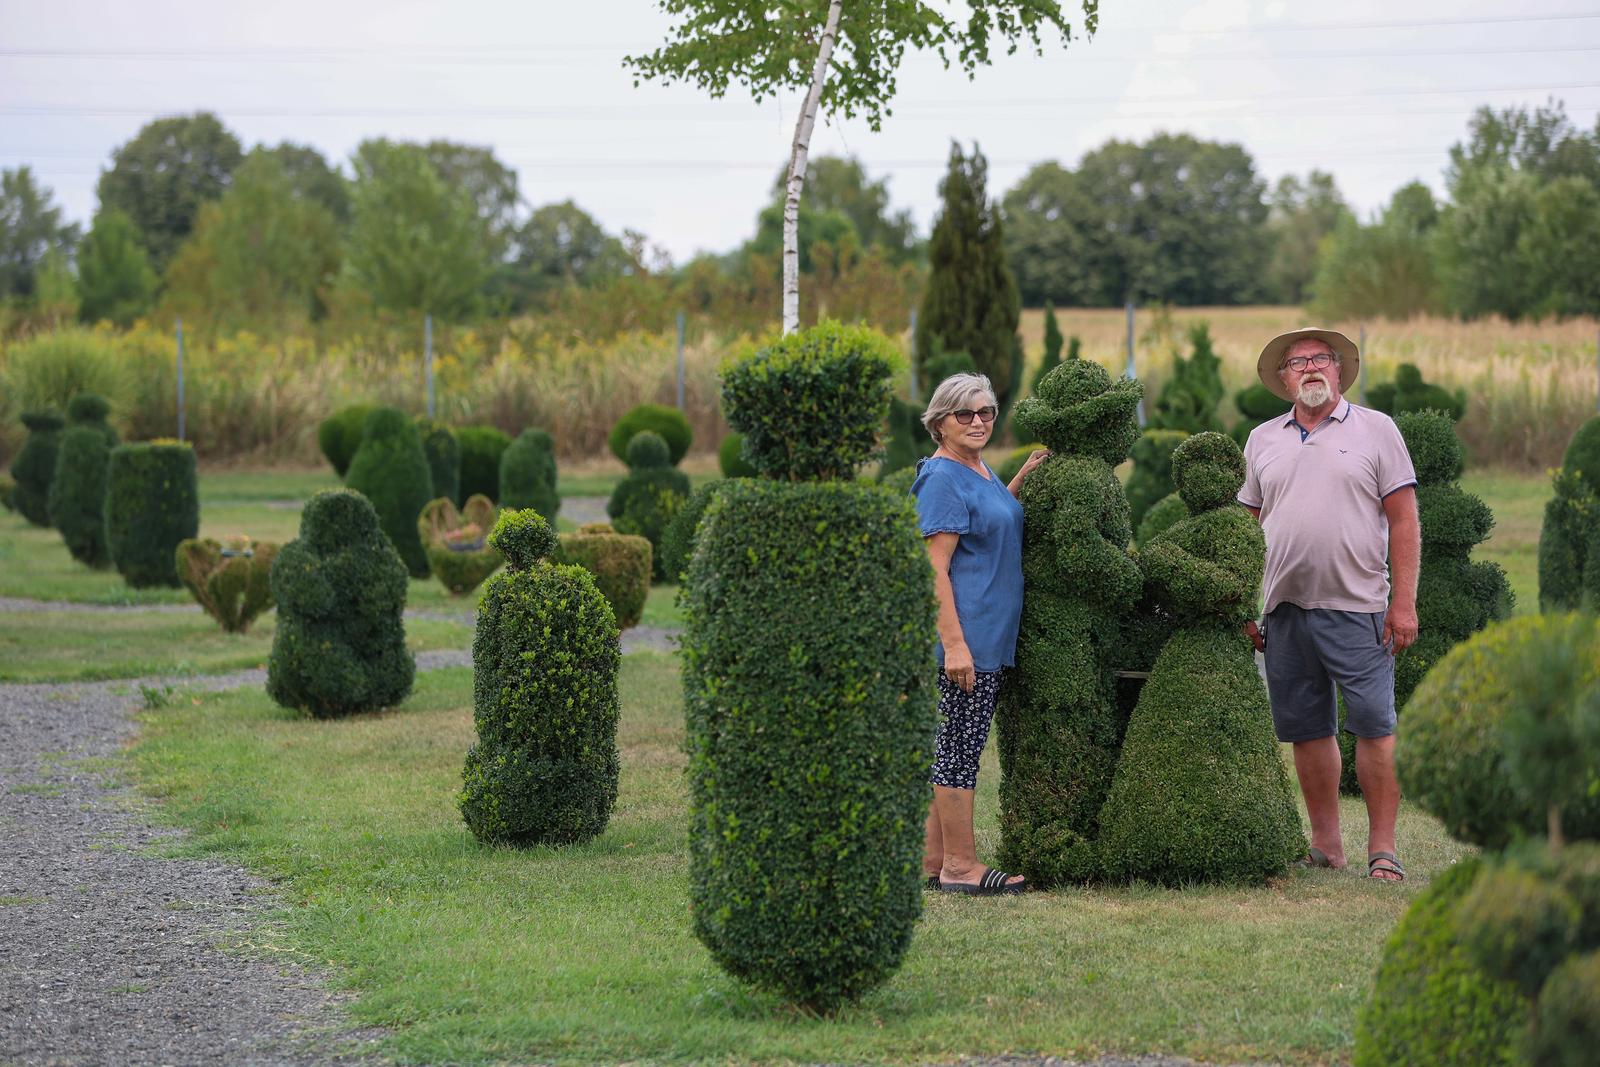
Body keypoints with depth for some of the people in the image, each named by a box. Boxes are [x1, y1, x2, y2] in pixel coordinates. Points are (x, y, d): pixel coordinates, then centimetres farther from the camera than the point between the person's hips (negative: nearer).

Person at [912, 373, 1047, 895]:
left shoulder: (981, 472, 14)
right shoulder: (943, 478, -14)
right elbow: (935, 568, -19)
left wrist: (1022, 478, 20)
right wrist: (953, 643, -25)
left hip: (988, 635, 10)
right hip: (965, 633, -10)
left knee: (954, 746, 12)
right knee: (961, 745, -5)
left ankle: (933, 860, 18)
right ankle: (960, 866, -1)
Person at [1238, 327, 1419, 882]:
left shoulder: (1376, 430, 3)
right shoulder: (1262, 440, 14)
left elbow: (1403, 520, 0)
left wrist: (1403, 602, -7)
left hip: (1357, 607, -4)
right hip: (1284, 607, 4)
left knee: (1374, 726, -7)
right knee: (1307, 730, 7)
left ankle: (1382, 847, -1)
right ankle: (1325, 844, 15)